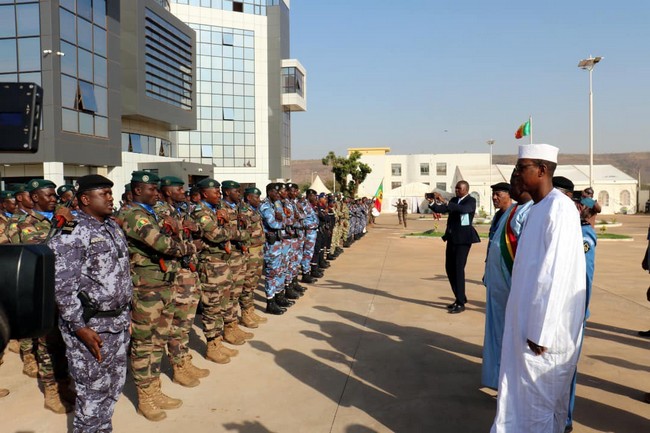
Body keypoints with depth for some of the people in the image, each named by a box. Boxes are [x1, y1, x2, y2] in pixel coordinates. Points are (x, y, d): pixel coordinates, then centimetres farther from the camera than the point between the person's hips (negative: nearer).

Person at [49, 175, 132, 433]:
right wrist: (80, 327, -19)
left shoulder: (113, 228, 11)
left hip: (118, 321, 8)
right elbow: (62, 286, -19)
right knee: (93, 389, 4)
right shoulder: (70, 234, -15)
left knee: (115, 384, 17)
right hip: (90, 325, -7)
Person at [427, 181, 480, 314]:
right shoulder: (454, 200, 13)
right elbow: (440, 209, 8)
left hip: (463, 239, -7)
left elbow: (463, 209, -29)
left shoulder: (471, 201, -7)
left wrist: (445, 201, -38)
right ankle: (460, 298, 23)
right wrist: (431, 203, -12)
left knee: (458, 268, -11)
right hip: (452, 238, 8)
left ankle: (460, 303, -5)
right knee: (450, 268, 10)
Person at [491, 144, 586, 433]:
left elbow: (556, 274, -23)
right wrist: (529, 325, 15)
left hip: (544, 322, -8)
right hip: (527, 316, 8)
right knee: (521, 387, 18)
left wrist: (541, 331, -21)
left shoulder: (560, 208, -19)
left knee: (541, 394, 9)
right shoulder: (536, 208, 9)